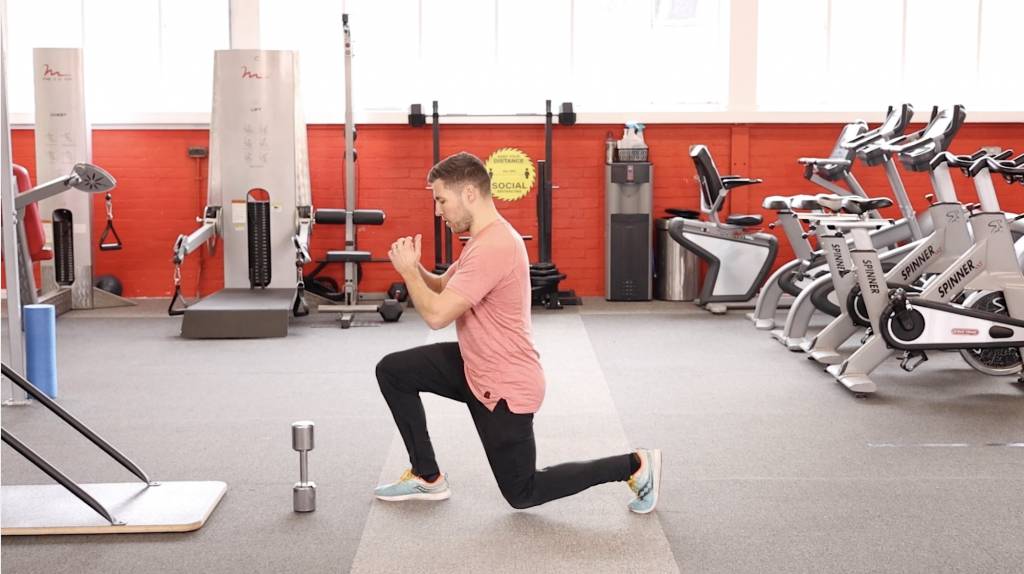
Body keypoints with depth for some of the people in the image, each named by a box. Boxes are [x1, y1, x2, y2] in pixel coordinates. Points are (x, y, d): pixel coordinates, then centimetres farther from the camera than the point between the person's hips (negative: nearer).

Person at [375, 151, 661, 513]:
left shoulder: (492, 247, -28)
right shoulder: (487, 237, 6)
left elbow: (437, 315, -30)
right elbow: (444, 288, 17)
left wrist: (407, 270, -15)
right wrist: (416, 268, -4)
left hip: (504, 388, -10)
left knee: (523, 493, 4)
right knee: (392, 371, 7)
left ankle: (635, 466, 10)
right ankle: (427, 477, 15)